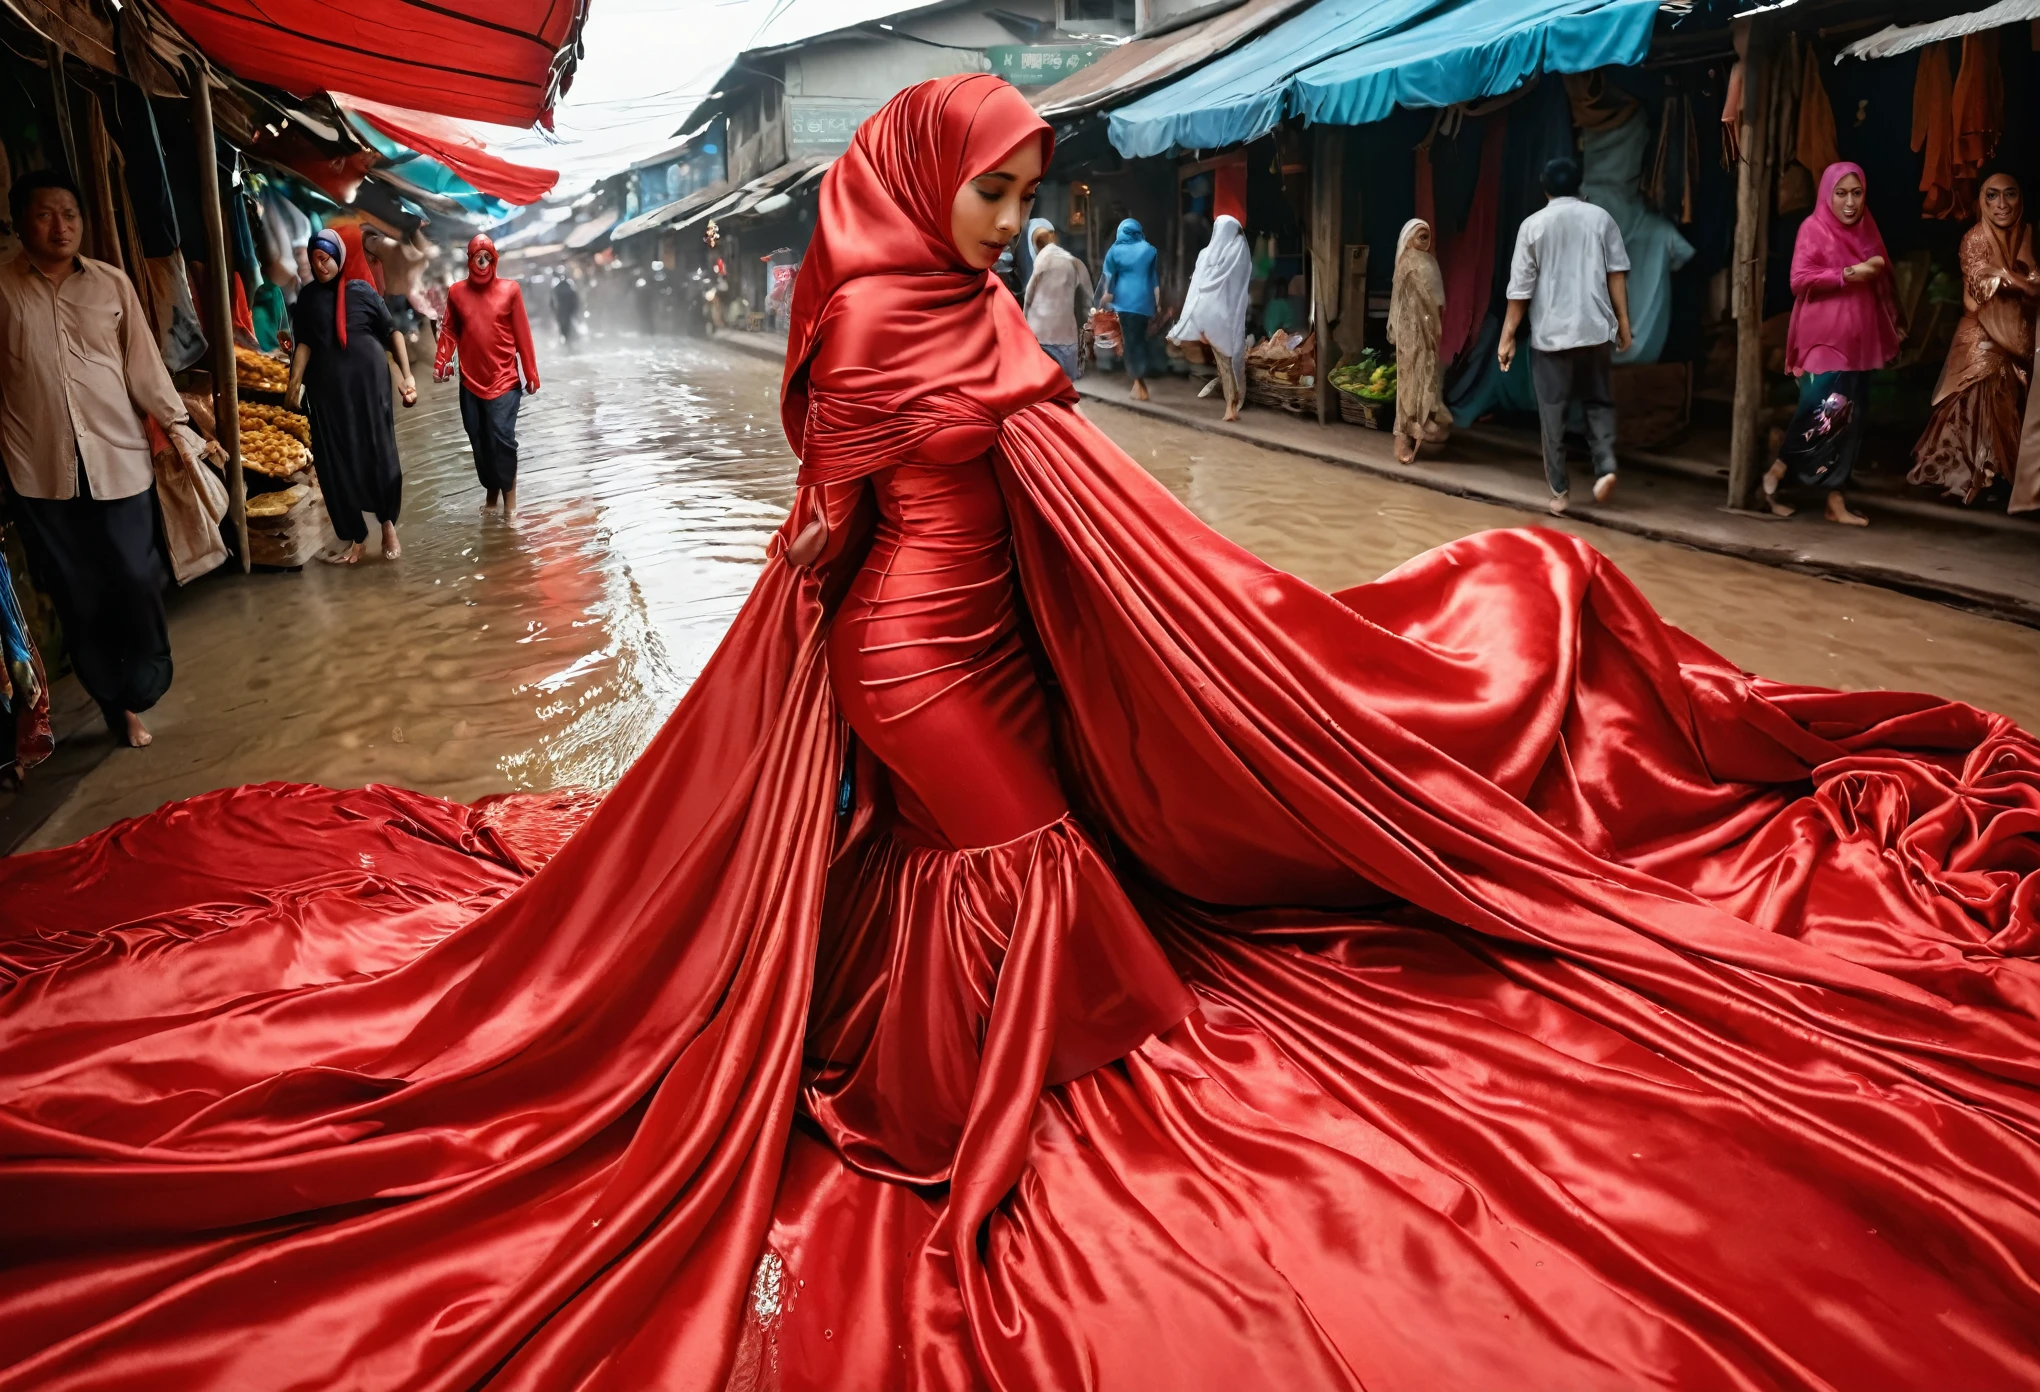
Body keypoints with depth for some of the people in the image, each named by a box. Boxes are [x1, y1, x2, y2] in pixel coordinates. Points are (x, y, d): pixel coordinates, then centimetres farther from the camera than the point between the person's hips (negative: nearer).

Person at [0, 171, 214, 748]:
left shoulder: (112, 283, 4)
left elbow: (143, 363, 7)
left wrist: (178, 425, 1)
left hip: (118, 460, 0)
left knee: (136, 582, 2)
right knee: (77, 595, 6)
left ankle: (141, 694, 21)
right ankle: (113, 701, 21)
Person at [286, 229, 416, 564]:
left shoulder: (361, 290, 1)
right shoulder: (307, 297, 8)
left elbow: (392, 332, 2)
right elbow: (304, 344, 5)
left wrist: (407, 375, -6)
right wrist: (295, 382, -8)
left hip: (368, 381, -3)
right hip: (327, 388, 3)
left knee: (379, 454, -1)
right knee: (336, 463, 2)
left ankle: (388, 525, 17)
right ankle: (355, 537, 10)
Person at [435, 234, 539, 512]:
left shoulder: (509, 289, -2)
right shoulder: (456, 292, 5)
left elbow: (522, 334, -1)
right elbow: (450, 331, 7)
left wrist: (530, 373, -1)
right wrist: (441, 362, -7)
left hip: (504, 379, -3)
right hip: (471, 381, 3)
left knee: (502, 436, -12)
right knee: (478, 439, 7)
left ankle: (509, 491, 4)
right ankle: (491, 489, 24)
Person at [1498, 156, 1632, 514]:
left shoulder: (1533, 225, 0)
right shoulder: (1600, 218, 5)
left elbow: (1521, 287, -3)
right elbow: (1617, 273, 1)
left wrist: (1508, 336, 2)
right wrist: (1623, 321, 7)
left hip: (1550, 333, -2)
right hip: (1596, 329, 2)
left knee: (1553, 411, 4)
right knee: (1598, 401, 15)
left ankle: (1559, 489, 6)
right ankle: (1605, 465, -5)